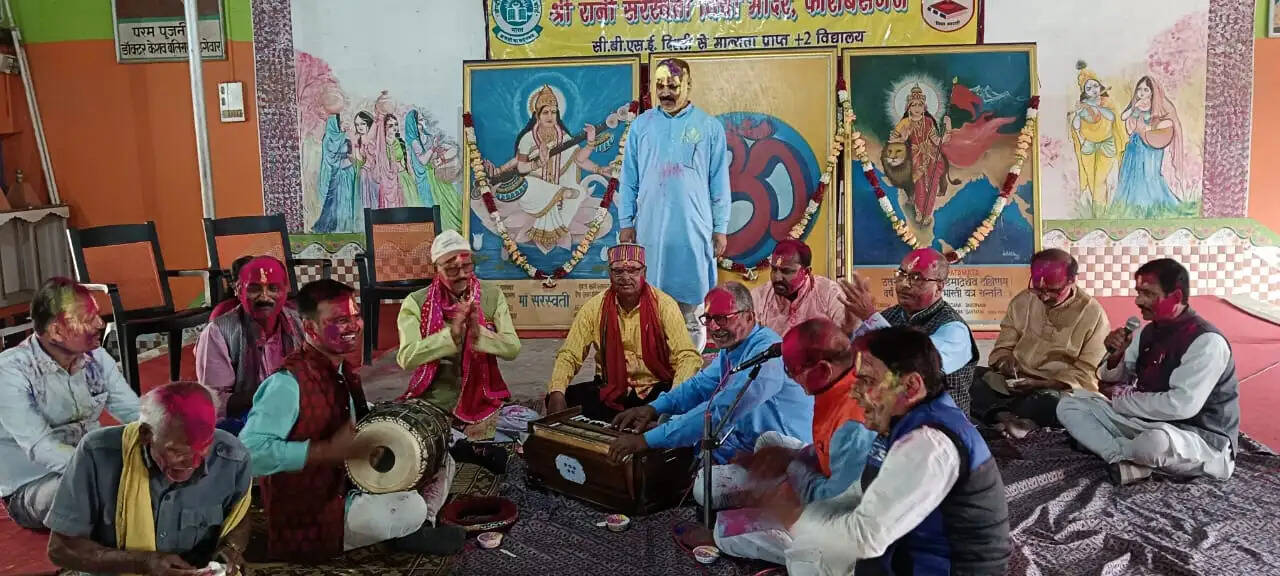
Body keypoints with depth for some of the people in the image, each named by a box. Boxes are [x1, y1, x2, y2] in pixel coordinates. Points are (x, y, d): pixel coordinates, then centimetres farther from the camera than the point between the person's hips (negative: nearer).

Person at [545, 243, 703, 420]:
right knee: (566, 399, -22)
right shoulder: (594, 307, -2)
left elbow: (687, 357, -16)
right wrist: (556, 393, -22)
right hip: (609, 389, 2)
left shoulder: (663, 305, -9)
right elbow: (569, 355, -2)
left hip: (656, 390, -2)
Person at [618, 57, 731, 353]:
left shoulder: (709, 126, 3)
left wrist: (721, 228, 0)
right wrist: (626, 223, 3)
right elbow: (628, 180, 8)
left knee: (691, 301, 4)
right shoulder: (641, 125, 6)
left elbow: (719, 182, 3)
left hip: (694, 228, -1)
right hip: (650, 228, 1)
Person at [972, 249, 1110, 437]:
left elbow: (1087, 372, -7)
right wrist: (1006, 361, -12)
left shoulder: (1092, 313, -4)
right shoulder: (1022, 301, 8)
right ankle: (1009, 418, -43)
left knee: (1052, 402, -42)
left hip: (1061, 390, -4)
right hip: (1016, 385, 4)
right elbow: (1003, 348, 12)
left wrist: (1047, 384, -21)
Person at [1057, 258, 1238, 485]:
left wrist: (1120, 398, -14)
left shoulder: (1206, 341, -19)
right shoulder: (1148, 331, 5)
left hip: (1204, 441, -8)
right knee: (1070, 405, 0)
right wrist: (1116, 356, -10)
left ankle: (1119, 454, -8)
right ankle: (1130, 460, -18)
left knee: (1157, 441, -43)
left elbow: (1182, 405, -29)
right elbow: (1111, 380, 15)